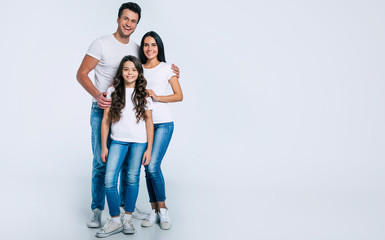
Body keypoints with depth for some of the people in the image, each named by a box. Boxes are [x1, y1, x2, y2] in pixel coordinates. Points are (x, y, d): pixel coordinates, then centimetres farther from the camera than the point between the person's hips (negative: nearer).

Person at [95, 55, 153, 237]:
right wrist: (104, 147, 2)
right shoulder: (112, 91, 3)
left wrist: (149, 148, -1)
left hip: (139, 141, 0)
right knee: (109, 180, -9)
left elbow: (149, 122, 4)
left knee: (133, 178, 5)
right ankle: (115, 221, 5)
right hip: (118, 140, 0)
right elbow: (105, 120, 5)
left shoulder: (144, 94, 3)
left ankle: (128, 218, 20)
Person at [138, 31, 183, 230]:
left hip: (163, 123, -4)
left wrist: (157, 97, -12)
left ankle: (163, 209, 2)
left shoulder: (166, 68, 1)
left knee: (153, 166, -14)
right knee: (148, 168, 4)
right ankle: (154, 210, 16)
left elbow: (179, 96, 0)